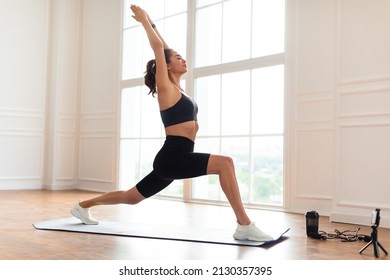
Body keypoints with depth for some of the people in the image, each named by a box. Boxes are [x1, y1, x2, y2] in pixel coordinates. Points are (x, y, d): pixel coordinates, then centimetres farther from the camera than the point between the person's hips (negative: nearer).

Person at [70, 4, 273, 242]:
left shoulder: (176, 87, 16)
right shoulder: (165, 86, -6)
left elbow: (165, 49, 24)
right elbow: (158, 47, -7)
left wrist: (151, 23, 29)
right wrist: (145, 21, 5)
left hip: (177, 158, 9)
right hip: (171, 158, -9)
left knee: (130, 197, 20)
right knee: (225, 162, -24)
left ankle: (83, 206, 36)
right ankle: (244, 225, -22)